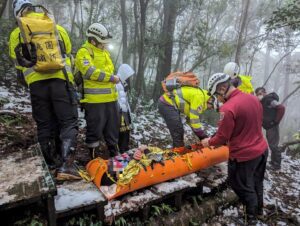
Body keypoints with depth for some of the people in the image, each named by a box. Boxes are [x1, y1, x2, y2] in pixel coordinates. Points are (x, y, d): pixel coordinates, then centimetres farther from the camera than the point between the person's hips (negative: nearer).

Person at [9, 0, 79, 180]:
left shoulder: (16, 34, 17)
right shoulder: (58, 28, 19)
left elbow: (19, 64, 16)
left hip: (36, 82, 1)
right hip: (60, 79, -1)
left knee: (45, 125, 9)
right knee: (69, 122, -2)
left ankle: (51, 165, 15)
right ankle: (66, 166, -14)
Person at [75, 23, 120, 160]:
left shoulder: (104, 52, 21)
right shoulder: (84, 52, -8)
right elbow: (90, 72, -22)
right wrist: (111, 78, -18)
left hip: (110, 97, 8)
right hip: (94, 98, -8)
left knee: (112, 126, 14)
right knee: (95, 127, 1)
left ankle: (114, 151, 27)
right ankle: (94, 152, 16)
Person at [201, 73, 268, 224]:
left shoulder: (228, 108, -27)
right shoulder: (254, 99, -1)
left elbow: (222, 137, -19)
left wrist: (209, 142, 1)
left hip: (244, 155, -8)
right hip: (262, 149, 8)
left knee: (243, 186, 16)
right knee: (257, 182, 28)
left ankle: (251, 216, 35)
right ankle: (258, 209, 49)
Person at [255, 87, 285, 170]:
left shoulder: (269, 99, -14)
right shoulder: (262, 102, 13)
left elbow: (281, 108, -24)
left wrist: (276, 121, -20)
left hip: (272, 127, -9)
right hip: (268, 127, 9)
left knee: (273, 145, -4)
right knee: (271, 145, 17)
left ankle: (277, 165, 7)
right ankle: (273, 162, 29)